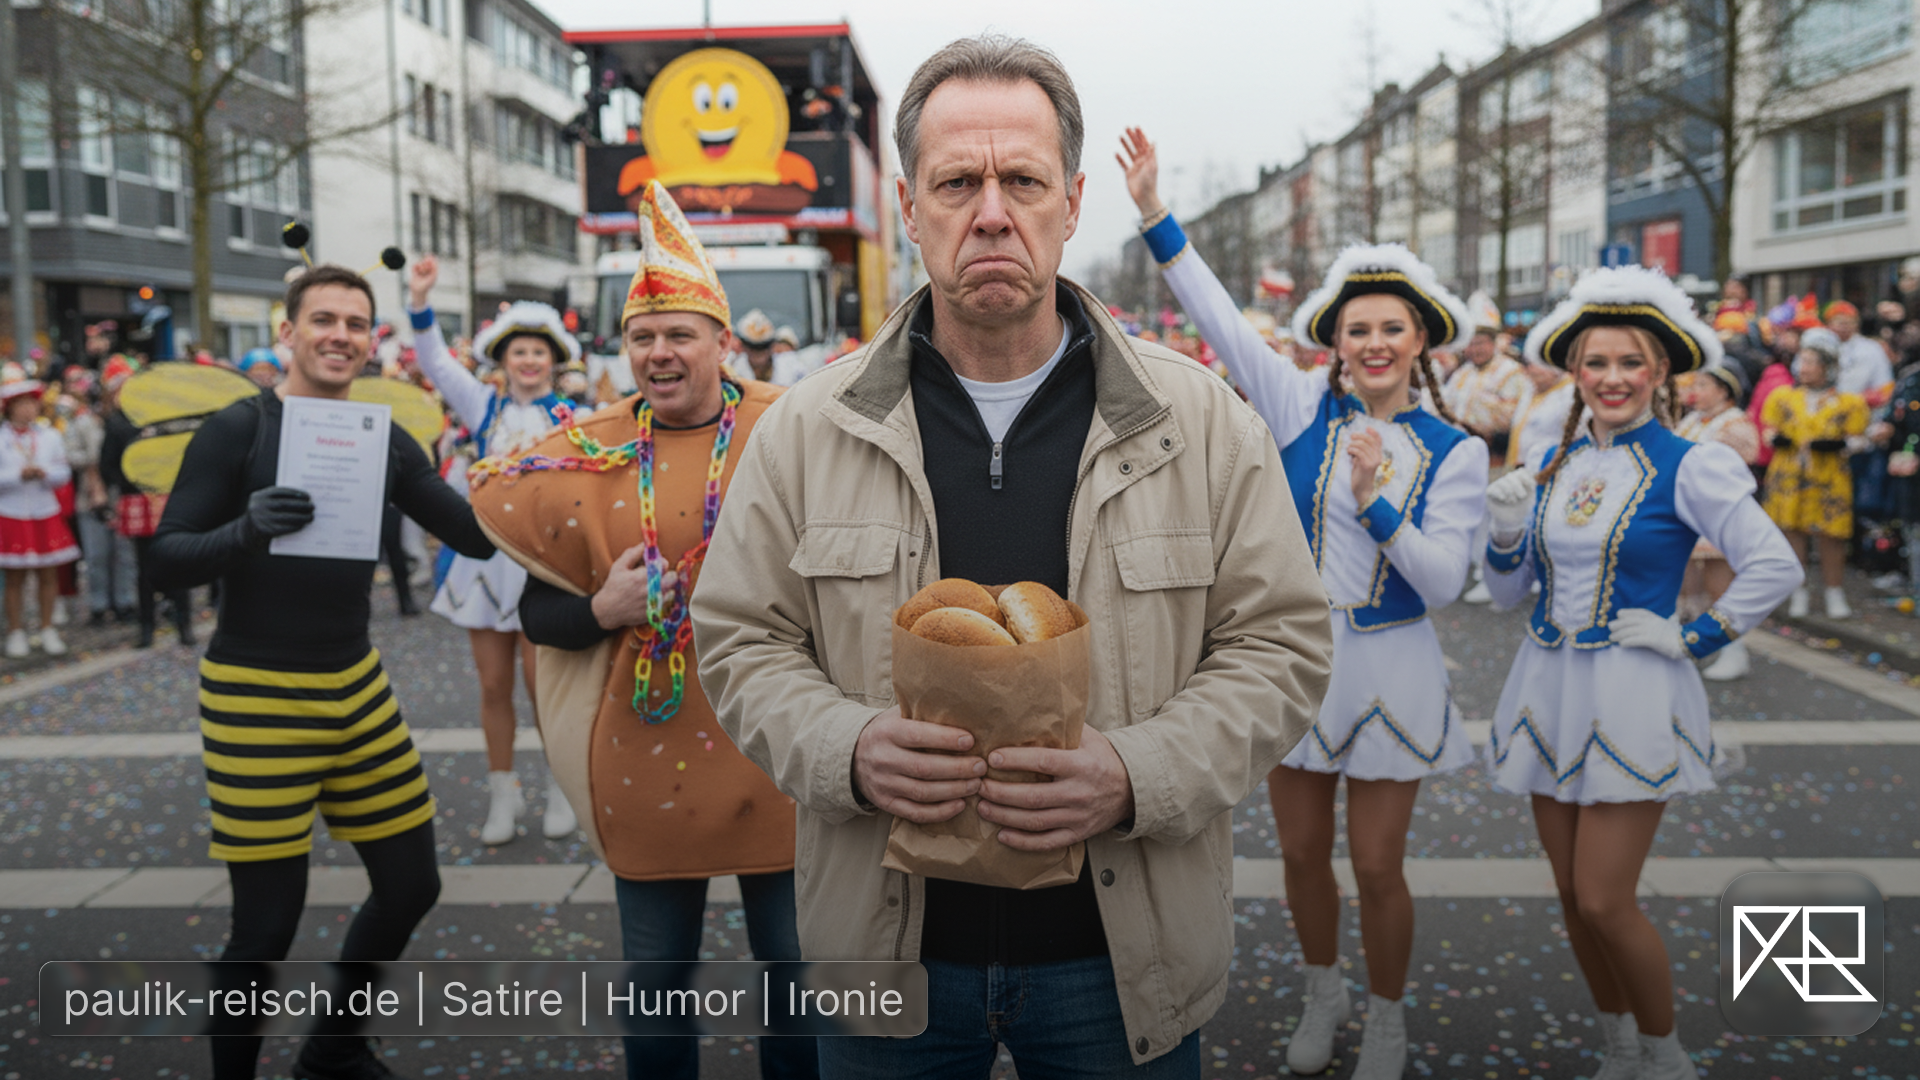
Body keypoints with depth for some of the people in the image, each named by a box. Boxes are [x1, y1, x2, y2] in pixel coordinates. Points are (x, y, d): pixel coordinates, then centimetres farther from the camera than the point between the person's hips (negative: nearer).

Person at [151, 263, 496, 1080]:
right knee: (267, 925, -1)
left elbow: (479, 538, 2)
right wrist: (246, 530, -32)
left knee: (411, 886, 12)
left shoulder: (386, 442, 3)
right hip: (256, 697, -5)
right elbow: (168, 562, -13)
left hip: (356, 687, 6)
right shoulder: (236, 430, -10)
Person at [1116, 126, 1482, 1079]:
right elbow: (1221, 320, -6)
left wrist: (1378, 502, -25)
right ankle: (1323, 993, 39)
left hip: (1389, 669, -2)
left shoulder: (1454, 452, -3)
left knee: (1375, 865, 5)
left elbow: (1444, 582, -10)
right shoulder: (1305, 409, -1)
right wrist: (1154, 213, -12)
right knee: (1302, 852, 13)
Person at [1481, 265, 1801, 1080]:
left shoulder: (1686, 466, -8)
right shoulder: (1552, 462, 8)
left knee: (1604, 900, -6)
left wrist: (1691, 639, -11)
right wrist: (1505, 530, -6)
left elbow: (1776, 567, -13)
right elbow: (1510, 590, 12)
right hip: (1549, 684, 5)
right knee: (1571, 895, 11)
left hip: (1634, 696, -5)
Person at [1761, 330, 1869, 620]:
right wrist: (1776, 438, -11)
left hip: (1829, 479, -2)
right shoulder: (1783, 397, 8)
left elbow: (1856, 439, 1)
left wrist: (1839, 444, -19)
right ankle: (1798, 593, 13)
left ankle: (1835, 594, 15)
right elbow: (1768, 430, 11)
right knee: (1792, 531, 2)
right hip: (1789, 476, 2)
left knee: (1831, 536, 1)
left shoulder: (1848, 403, 1)